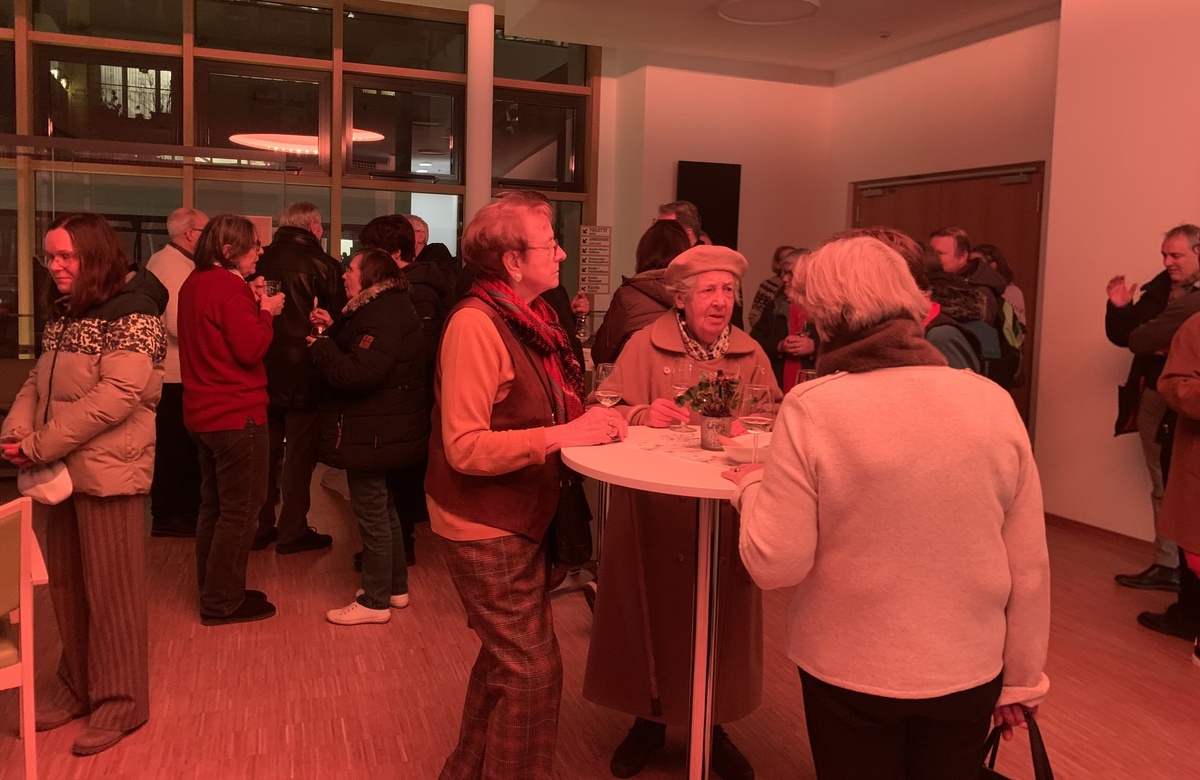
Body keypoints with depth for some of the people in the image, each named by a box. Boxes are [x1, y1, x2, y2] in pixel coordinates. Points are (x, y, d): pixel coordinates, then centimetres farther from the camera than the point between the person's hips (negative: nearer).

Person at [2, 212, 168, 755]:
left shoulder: (133, 314, -14)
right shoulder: (65, 313, 13)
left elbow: (116, 396, -22)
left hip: (108, 471, -8)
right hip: (62, 469, 8)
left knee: (110, 589, 2)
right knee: (65, 584, 16)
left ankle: (120, 701, 16)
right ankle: (77, 684, 32)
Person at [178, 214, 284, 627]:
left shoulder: (195, 284, 11)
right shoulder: (230, 288, -18)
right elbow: (251, 350, -22)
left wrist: (250, 304, 5)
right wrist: (265, 311, -8)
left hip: (205, 412, 10)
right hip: (236, 414, -10)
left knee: (214, 504, 18)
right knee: (240, 509, 0)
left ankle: (214, 591, 29)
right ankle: (222, 602, 8)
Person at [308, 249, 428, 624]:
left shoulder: (383, 315, -20)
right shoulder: (389, 306, 14)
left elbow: (359, 374, -29)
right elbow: (355, 352, 17)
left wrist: (320, 346, -15)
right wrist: (332, 329, 5)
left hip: (373, 434, -11)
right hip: (385, 428, 11)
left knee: (372, 515, -1)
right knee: (383, 509, 19)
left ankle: (375, 602, 11)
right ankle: (396, 587, 31)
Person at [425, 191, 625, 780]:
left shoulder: (531, 317, 6)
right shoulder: (475, 323, -21)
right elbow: (465, 447, -26)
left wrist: (589, 421, -2)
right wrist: (564, 435, -27)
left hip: (521, 517, 9)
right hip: (485, 526, -9)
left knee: (507, 659, 23)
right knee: (532, 671, -2)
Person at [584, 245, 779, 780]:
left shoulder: (750, 353, 5)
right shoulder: (645, 345, -3)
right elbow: (611, 413, -9)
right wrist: (643, 414, -29)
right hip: (654, 512, -2)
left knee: (719, 613, 10)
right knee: (652, 609, 9)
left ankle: (713, 725, 33)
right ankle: (649, 720, 32)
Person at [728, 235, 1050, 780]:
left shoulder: (813, 409, -18)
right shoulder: (993, 402, -8)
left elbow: (775, 565, -17)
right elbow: (1029, 566, -3)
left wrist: (752, 486, 1)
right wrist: (1020, 679, 10)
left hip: (850, 671, -2)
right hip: (969, 672, 3)